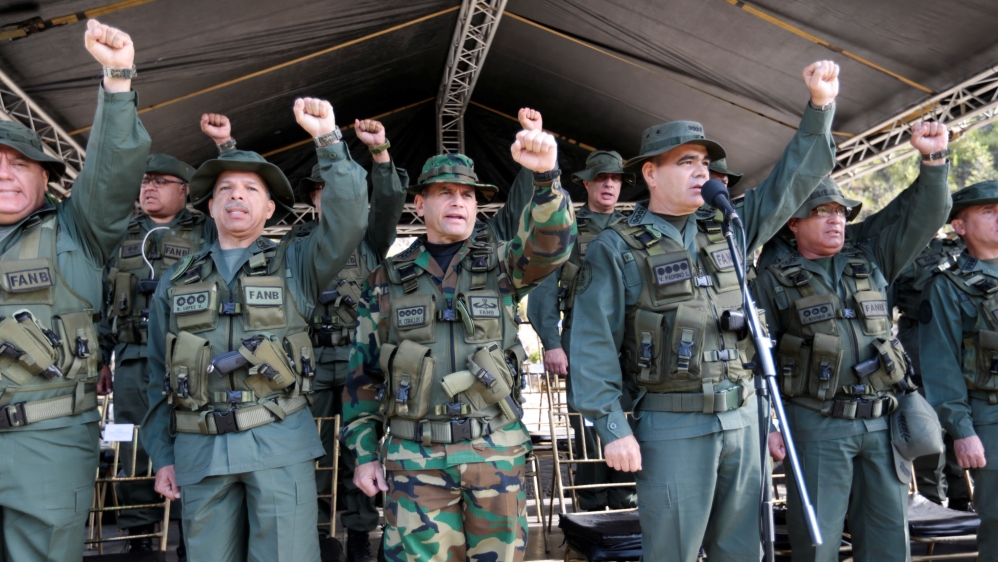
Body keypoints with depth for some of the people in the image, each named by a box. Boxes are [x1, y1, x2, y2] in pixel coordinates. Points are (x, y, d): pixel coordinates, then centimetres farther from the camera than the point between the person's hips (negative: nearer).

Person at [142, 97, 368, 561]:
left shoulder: (293, 270, 7)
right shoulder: (176, 281, 13)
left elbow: (348, 223, -10)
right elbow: (159, 378, 15)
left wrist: (328, 141, -17)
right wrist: (162, 455, 11)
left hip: (279, 444, -2)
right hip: (200, 450, 3)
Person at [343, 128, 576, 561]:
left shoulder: (499, 265, 4)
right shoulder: (387, 280, 5)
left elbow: (549, 244, -16)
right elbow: (363, 372, 8)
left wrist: (546, 177, -34)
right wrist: (364, 451, 4)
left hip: (496, 451, 1)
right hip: (415, 457, 0)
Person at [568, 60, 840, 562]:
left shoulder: (726, 232, 10)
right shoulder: (616, 249, -6)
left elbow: (792, 181, 15)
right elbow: (594, 345, -9)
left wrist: (820, 107, 8)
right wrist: (612, 428, -13)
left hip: (741, 419, 6)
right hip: (672, 425, -5)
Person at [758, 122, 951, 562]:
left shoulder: (871, 261, 12)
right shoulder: (774, 281, -1)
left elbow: (924, 220, 9)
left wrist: (934, 159, -5)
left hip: (883, 421, 4)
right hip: (818, 424, -4)